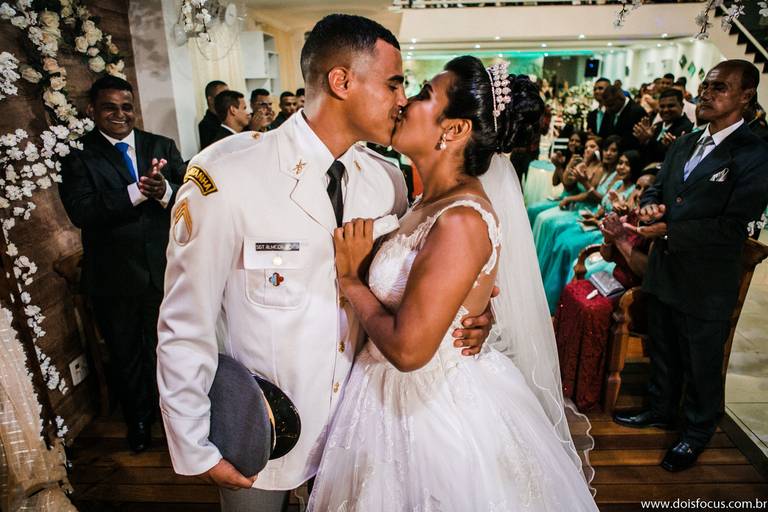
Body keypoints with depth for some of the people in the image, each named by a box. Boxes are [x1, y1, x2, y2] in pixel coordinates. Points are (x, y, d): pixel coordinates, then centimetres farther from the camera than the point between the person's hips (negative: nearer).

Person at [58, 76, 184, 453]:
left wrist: (165, 191, -30)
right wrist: (138, 191, -31)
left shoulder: (162, 146, 1)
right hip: (113, 278, -1)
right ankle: (138, 419, 43)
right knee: (125, 355, 19)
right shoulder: (77, 155, -6)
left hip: (165, 270, 1)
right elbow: (80, 211, -21)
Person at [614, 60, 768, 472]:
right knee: (662, 351, 23)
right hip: (664, 272, 6)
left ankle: (697, 433, 36)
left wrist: (669, 229, -22)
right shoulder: (684, 144, 7)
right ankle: (661, 410, 45)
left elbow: (731, 226, -22)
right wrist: (650, 205, -11)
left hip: (706, 283, -6)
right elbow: (656, 187, 12)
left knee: (701, 364, 13)